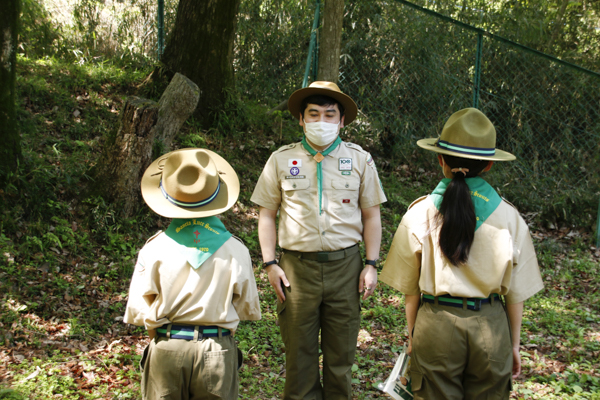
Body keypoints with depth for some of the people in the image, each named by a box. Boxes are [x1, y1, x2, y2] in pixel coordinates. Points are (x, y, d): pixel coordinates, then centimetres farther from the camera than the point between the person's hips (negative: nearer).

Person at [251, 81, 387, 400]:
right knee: (299, 352, 6)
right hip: (297, 267, 0)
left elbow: (371, 215, 9)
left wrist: (371, 265, 2)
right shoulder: (281, 160, 5)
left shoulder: (360, 159, 7)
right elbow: (266, 215, 8)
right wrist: (270, 264, 0)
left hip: (345, 266, 1)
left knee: (341, 353, 9)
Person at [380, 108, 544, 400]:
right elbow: (516, 293, 1)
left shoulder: (420, 214, -7)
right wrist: (514, 345, 13)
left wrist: (412, 335, 12)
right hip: (490, 325, 1)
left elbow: (411, 289, -1)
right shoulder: (508, 217, -5)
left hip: (437, 323, 0)